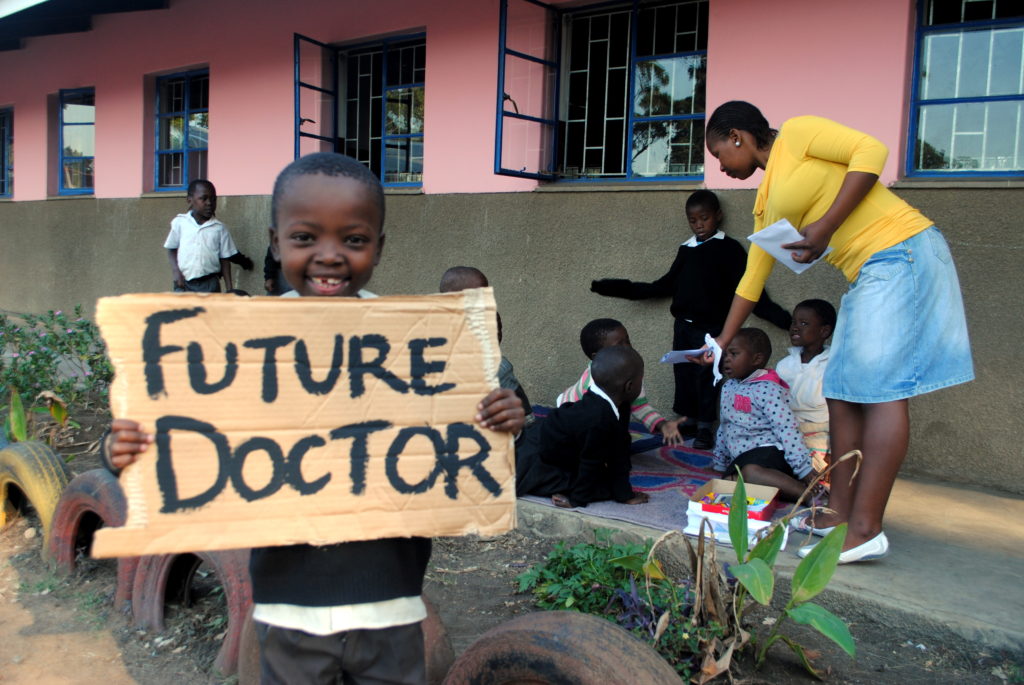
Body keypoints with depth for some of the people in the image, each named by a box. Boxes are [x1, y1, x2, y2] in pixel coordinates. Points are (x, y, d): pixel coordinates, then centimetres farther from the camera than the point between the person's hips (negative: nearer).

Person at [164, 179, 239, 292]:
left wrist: (229, 289, 0)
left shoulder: (219, 228, 1)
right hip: (184, 284, 0)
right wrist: (176, 270, -6)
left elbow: (225, 259, 4)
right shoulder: (180, 223, 1)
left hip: (209, 284, 0)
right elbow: (171, 249, 10)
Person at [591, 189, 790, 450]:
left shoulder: (729, 249, -2)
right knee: (683, 371, 7)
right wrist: (623, 289, 15)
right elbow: (666, 285, 17)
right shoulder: (686, 250, 12)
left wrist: (777, 316, -18)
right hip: (682, 324, 5)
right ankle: (689, 419, 19)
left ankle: (705, 427, 5)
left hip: (710, 326, -5)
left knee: (705, 374, -5)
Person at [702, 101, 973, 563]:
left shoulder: (796, 133, -1)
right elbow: (753, 278, 25)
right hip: (867, 275, 9)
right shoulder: (766, 201, 21)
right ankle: (840, 512, 12)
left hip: (900, 253, -9)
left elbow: (870, 150, -13)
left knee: (880, 390, -12)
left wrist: (825, 226, -18)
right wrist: (722, 343, 26)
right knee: (842, 392, 7)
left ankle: (865, 529, -11)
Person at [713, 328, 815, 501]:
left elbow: (787, 430, -14)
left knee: (750, 472, -40)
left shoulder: (768, 389, -7)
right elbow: (724, 428, 26)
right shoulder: (728, 387, 17)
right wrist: (720, 464, 27)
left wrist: (805, 468, -18)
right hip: (742, 458, 7)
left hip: (769, 451, -7)